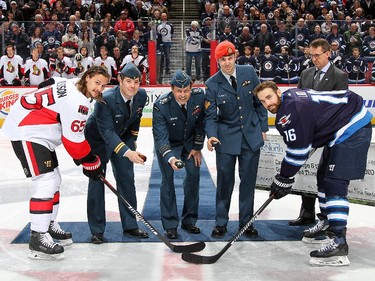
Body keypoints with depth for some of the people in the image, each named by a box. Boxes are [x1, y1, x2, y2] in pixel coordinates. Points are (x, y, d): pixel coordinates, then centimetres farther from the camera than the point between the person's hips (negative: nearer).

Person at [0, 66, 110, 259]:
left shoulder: (71, 87, 10)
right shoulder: (77, 101, -22)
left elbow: (70, 132, 18)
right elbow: (73, 139, -20)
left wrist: (80, 155, 17)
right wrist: (91, 163, -8)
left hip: (36, 132, 11)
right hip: (26, 133, -11)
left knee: (54, 179, 16)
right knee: (47, 182, -15)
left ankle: (49, 225, 30)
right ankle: (38, 238, -12)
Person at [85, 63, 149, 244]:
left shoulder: (141, 96, -15)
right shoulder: (106, 99, -34)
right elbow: (107, 132, -39)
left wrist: (132, 141, 11)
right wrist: (127, 152, -49)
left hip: (122, 137, 5)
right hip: (97, 139, -5)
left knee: (127, 179, 4)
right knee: (97, 181, -7)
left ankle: (130, 226, 14)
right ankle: (97, 230, 2)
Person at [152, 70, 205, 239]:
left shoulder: (199, 96, -22)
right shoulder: (161, 105, -32)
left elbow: (201, 122, -7)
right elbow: (160, 136, -32)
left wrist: (197, 147, -4)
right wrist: (170, 157, -47)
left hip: (189, 142, 3)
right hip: (167, 144, -3)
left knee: (193, 176, 0)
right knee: (167, 179, -9)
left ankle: (189, 221, 14)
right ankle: (170, 225, 1)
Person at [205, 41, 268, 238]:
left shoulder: (249, 73, -2)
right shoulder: (212, 84, -8)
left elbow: (259, 101, 6)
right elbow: (210, 115, -8)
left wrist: (263, 127, 5)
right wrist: (211, 135, -25)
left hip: (251, 135, 2)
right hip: (226, 138, -2)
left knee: (248, 180, 8)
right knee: (225, 181, 1)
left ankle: (246, 222, 21)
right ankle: (221, 223, 17)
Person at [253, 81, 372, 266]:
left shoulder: (291, 109, -22)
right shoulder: (291, 98, 10)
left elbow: (298, 149, -21)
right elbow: (306, 141, 16)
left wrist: (284, 178, -11)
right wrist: (286, 175, 14)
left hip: (353, 128, -11)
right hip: (338, 132, 11)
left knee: (334, 183, -18)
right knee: (323, 176, 19)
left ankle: (338, 243, -21)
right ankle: (326, 223, 36)